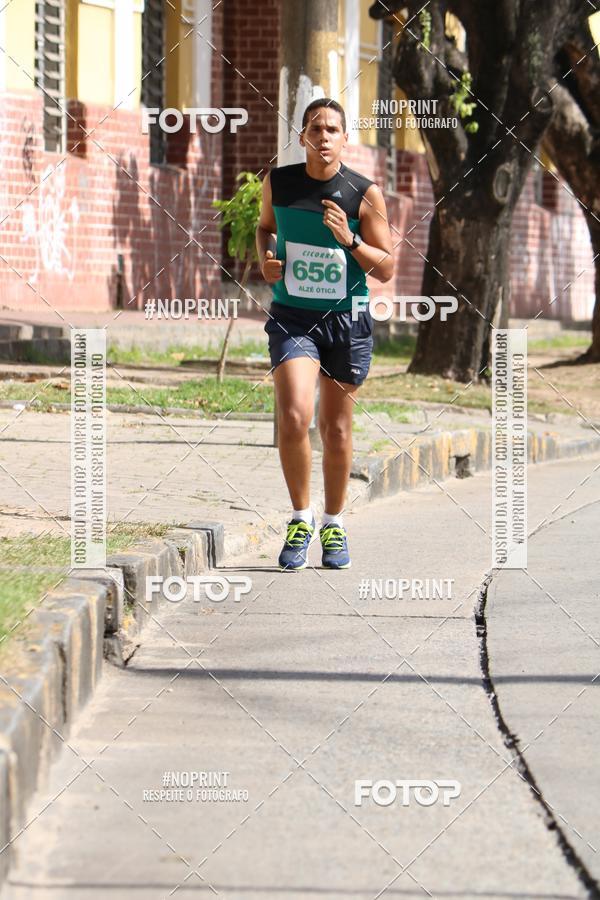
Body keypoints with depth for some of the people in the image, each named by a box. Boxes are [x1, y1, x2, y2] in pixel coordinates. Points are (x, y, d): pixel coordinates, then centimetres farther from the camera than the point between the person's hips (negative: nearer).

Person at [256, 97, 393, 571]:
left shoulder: (365, 194, -7)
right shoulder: (278, 182, -1)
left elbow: (386, 270, -3)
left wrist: (349, 240, -20)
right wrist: (265, 259, 1)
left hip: (347, 320, 0)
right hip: (292, 317, 0)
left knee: (337, 430, 8)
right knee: (294, 419, -19)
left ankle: (334, 523, 28)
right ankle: (301, 517, 0)